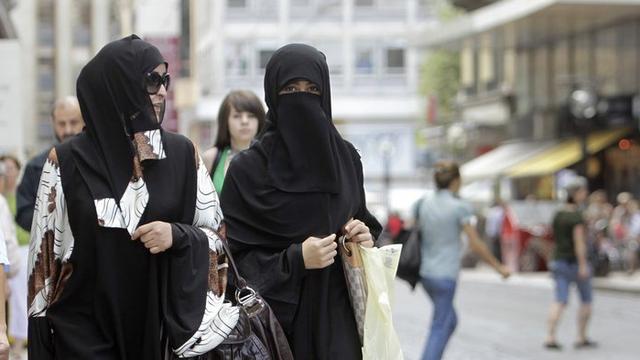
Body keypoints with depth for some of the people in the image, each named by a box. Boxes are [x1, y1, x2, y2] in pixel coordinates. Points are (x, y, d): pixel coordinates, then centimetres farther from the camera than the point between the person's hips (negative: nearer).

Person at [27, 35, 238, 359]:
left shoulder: (182, 154, 2)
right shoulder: (67, 161, -5)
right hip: (85, 332, -3)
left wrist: (177, 236, -14)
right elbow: (44, 252, -2)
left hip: (160, 326, 3)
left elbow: (217, 233, 7)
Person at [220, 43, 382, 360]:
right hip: (274, 321, -3)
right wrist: (294, 260, -19)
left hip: (336, 317, 3)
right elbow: (232, 258, -7)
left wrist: (365, 237, -4)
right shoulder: (247, 169, -6)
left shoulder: (345, 158, 5)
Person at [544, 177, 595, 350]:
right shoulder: (577, 216, -14)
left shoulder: (557, 215, 9)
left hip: (559, 261, 6)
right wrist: (583, 265, -22)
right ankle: (582, 337, 16)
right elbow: (579, 241, -20)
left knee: (560, 301, -2)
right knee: (586, 300, 12)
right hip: (577, 262, -6)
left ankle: (550, 337, -16)